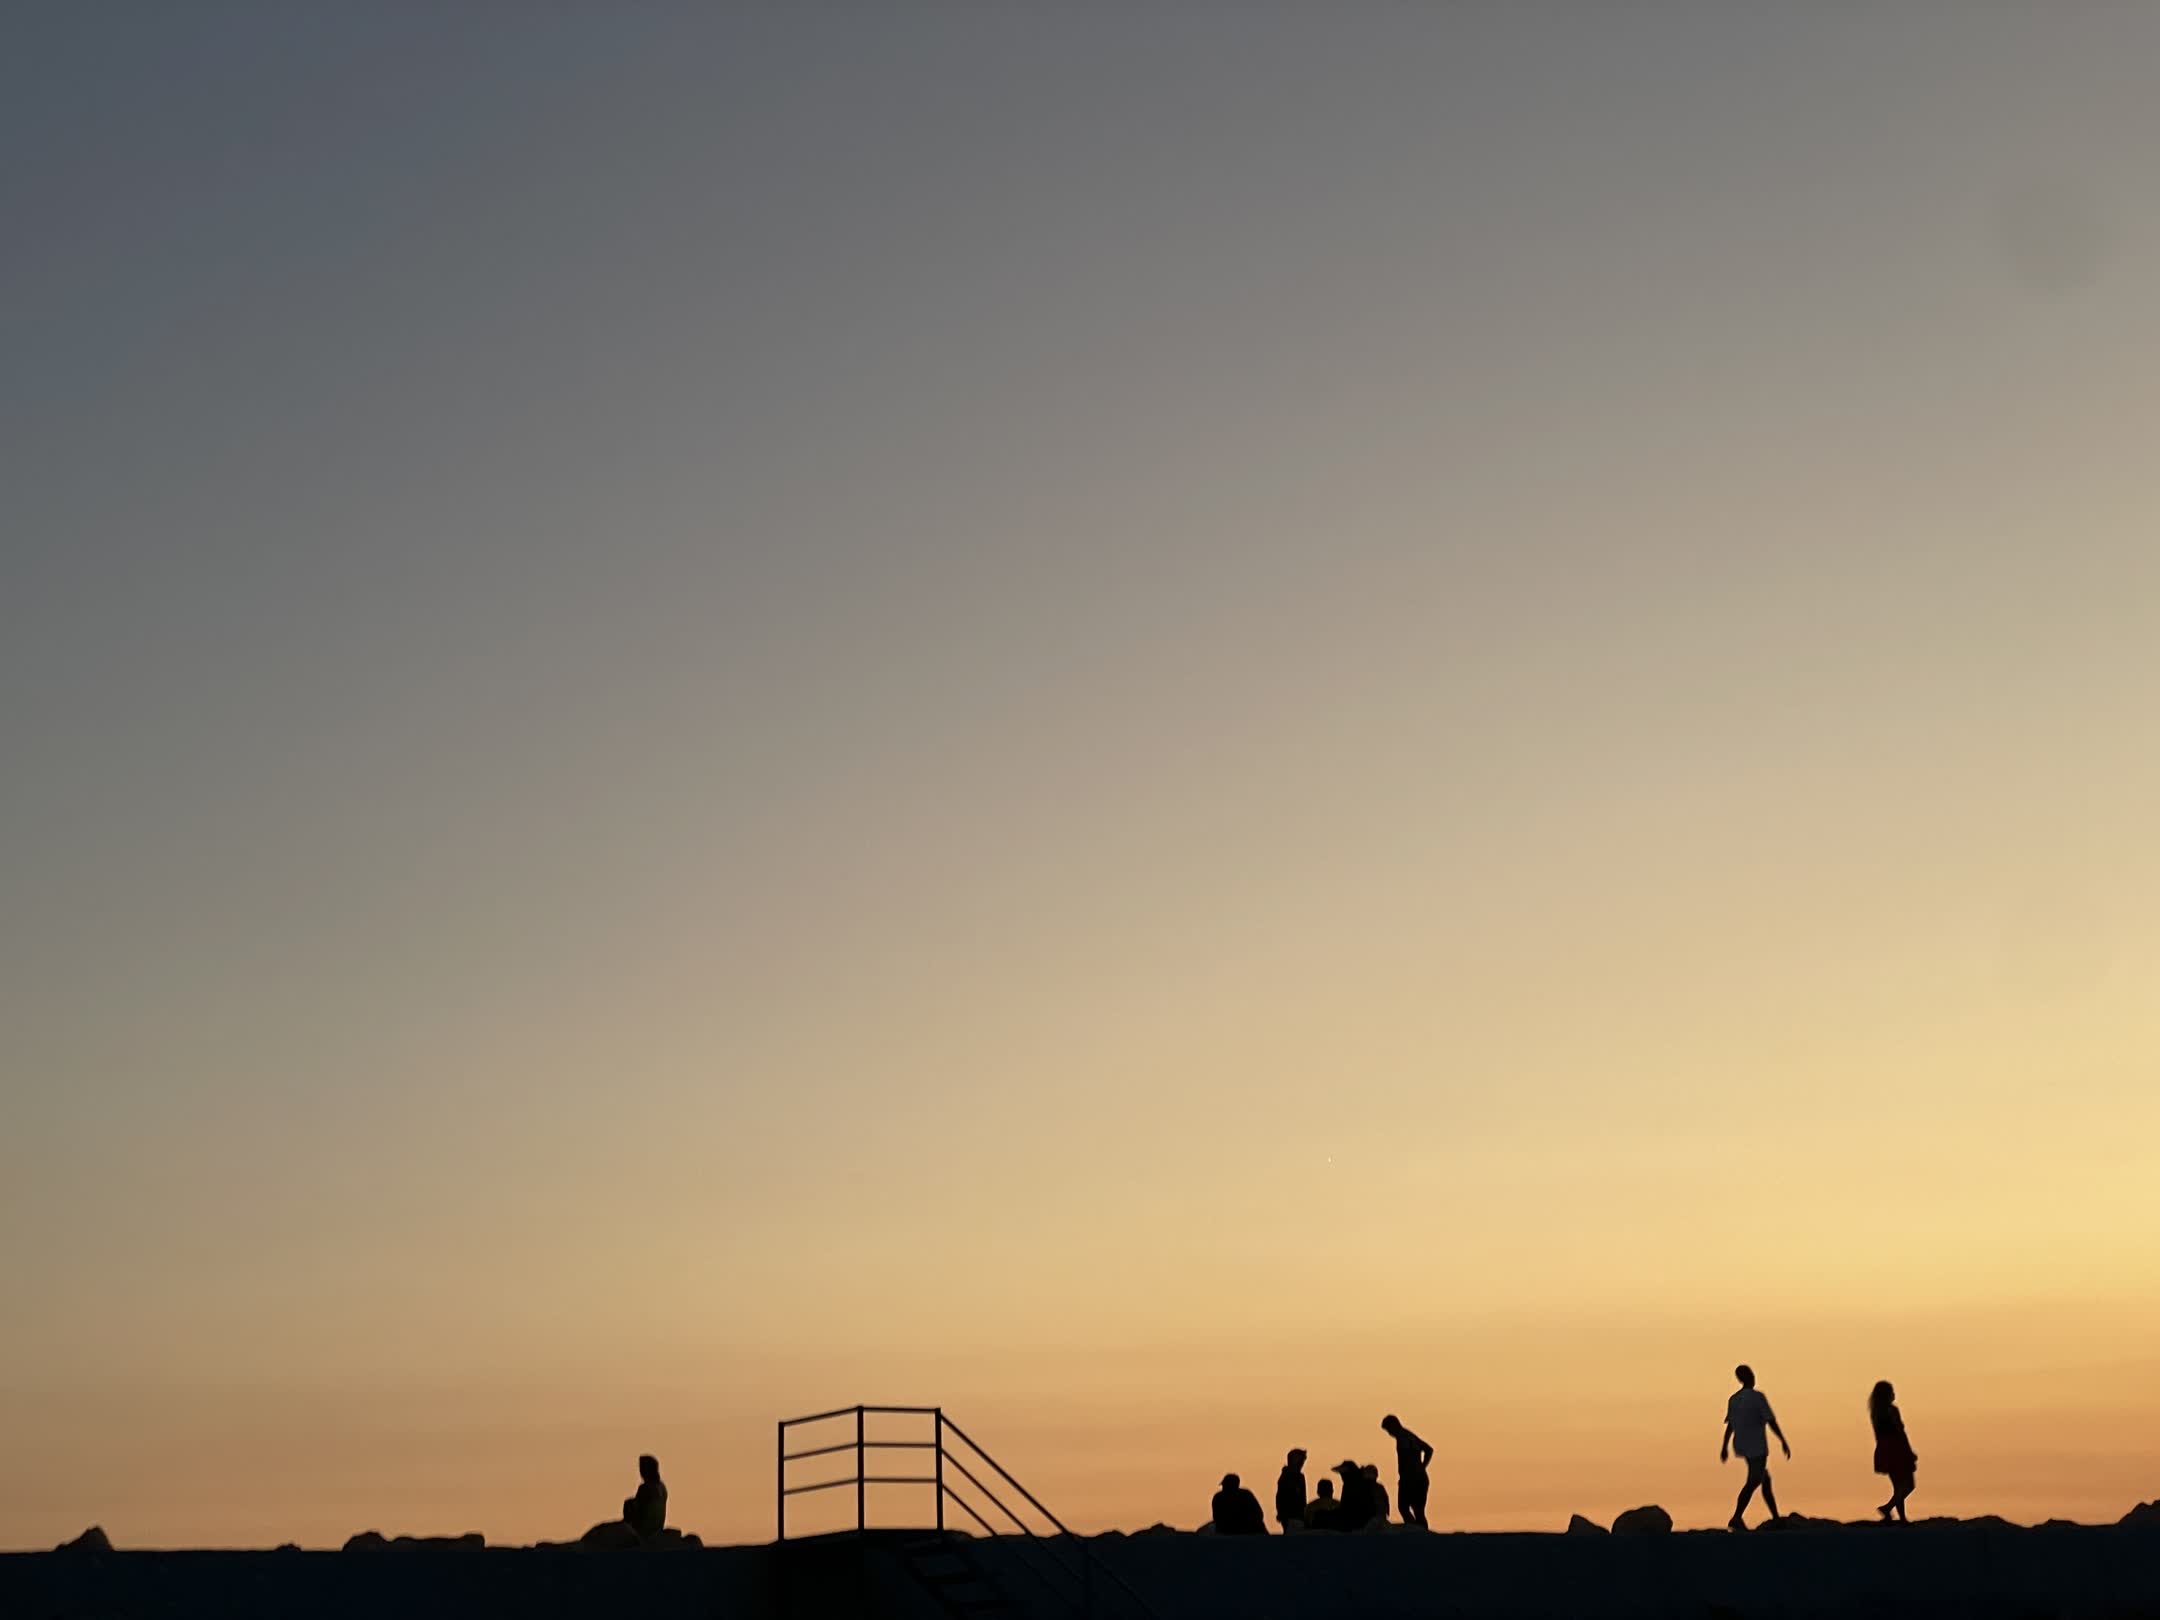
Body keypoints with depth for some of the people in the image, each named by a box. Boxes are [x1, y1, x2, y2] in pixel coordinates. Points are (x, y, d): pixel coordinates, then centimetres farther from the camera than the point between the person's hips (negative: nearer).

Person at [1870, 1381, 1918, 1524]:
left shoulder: (1875, 1412, 11)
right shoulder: (1891, 1410, -12)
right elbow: (1900, 1432, -14)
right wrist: (1911, 1452, -9)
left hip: (1884, 1451, 8)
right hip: (1896, 1450, -8)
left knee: (1898, 1487, 12)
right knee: (1908, 1485, -2)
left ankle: (1902, 1518, 8)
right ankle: (1887, 1507, -18)